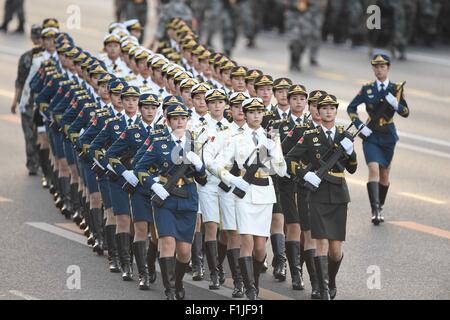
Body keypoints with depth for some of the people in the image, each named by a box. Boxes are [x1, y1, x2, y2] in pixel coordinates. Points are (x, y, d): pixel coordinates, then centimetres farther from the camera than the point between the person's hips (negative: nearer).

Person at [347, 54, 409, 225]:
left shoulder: (396, 89, 1)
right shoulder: (367, 89, 0)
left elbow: (406, 112, -2)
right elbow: (351, 108, 7)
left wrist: (395, 103, -22)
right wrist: (360, 126, -4)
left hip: (388, 136, 2)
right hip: (371, 135, -2)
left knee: (384, 173, 11)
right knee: (374, 169, -18)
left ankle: (380, 208, 27)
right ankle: (375, 210, -25)